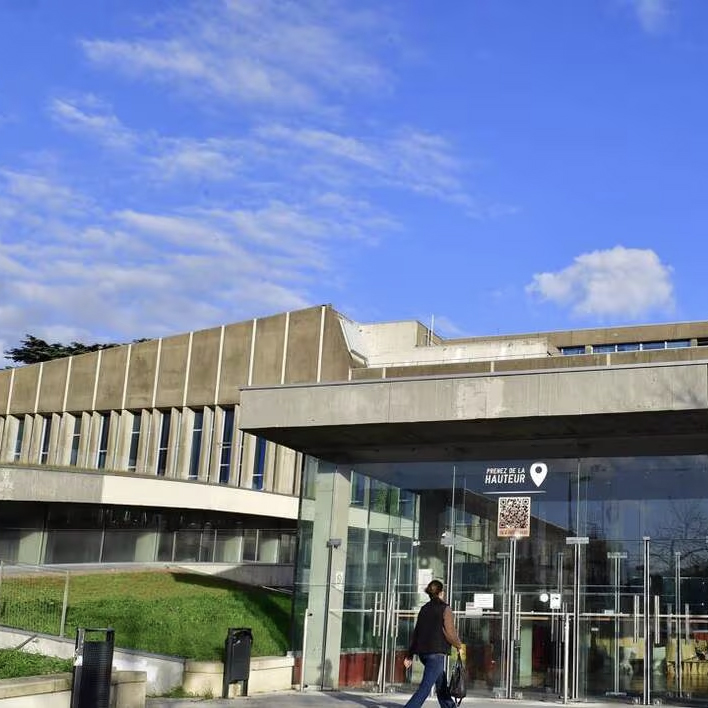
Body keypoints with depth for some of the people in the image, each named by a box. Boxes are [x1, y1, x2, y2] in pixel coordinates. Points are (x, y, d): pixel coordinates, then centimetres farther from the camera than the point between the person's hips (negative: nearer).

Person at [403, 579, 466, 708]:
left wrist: (410, 655, 16)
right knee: (425, 687, -9)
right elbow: (450, 633, -11)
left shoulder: (424, 608, 12)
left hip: (422, 652, 7)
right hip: (436, 652, -7)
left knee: (441, 683, 23)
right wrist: (460, 646, 6)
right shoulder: (444, 608, -6)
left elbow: (416, 632, 14)